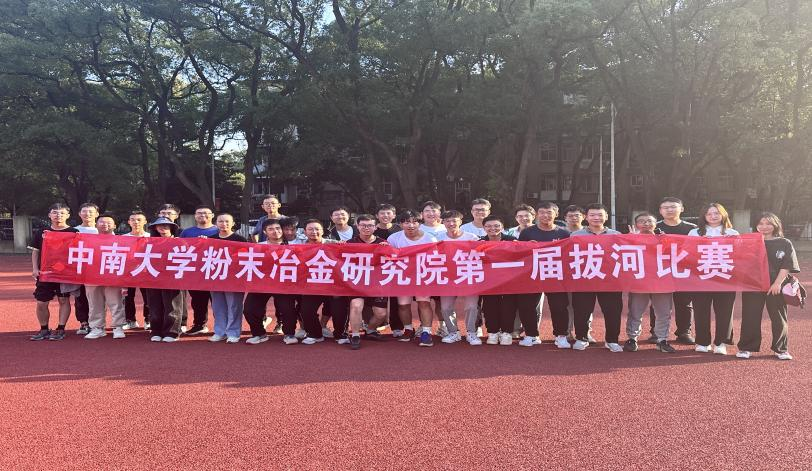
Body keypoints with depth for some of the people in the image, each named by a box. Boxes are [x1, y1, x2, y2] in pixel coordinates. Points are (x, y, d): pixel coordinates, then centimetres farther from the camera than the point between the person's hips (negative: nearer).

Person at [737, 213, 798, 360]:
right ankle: (746, 348, 10)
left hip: (776, 287, -1)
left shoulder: (784, 244, 3)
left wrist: (778, 283, -12)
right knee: (750, 318, 3)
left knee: (778, 318, 7)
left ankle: (781, 349, 19)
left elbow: (787, 266, -4)